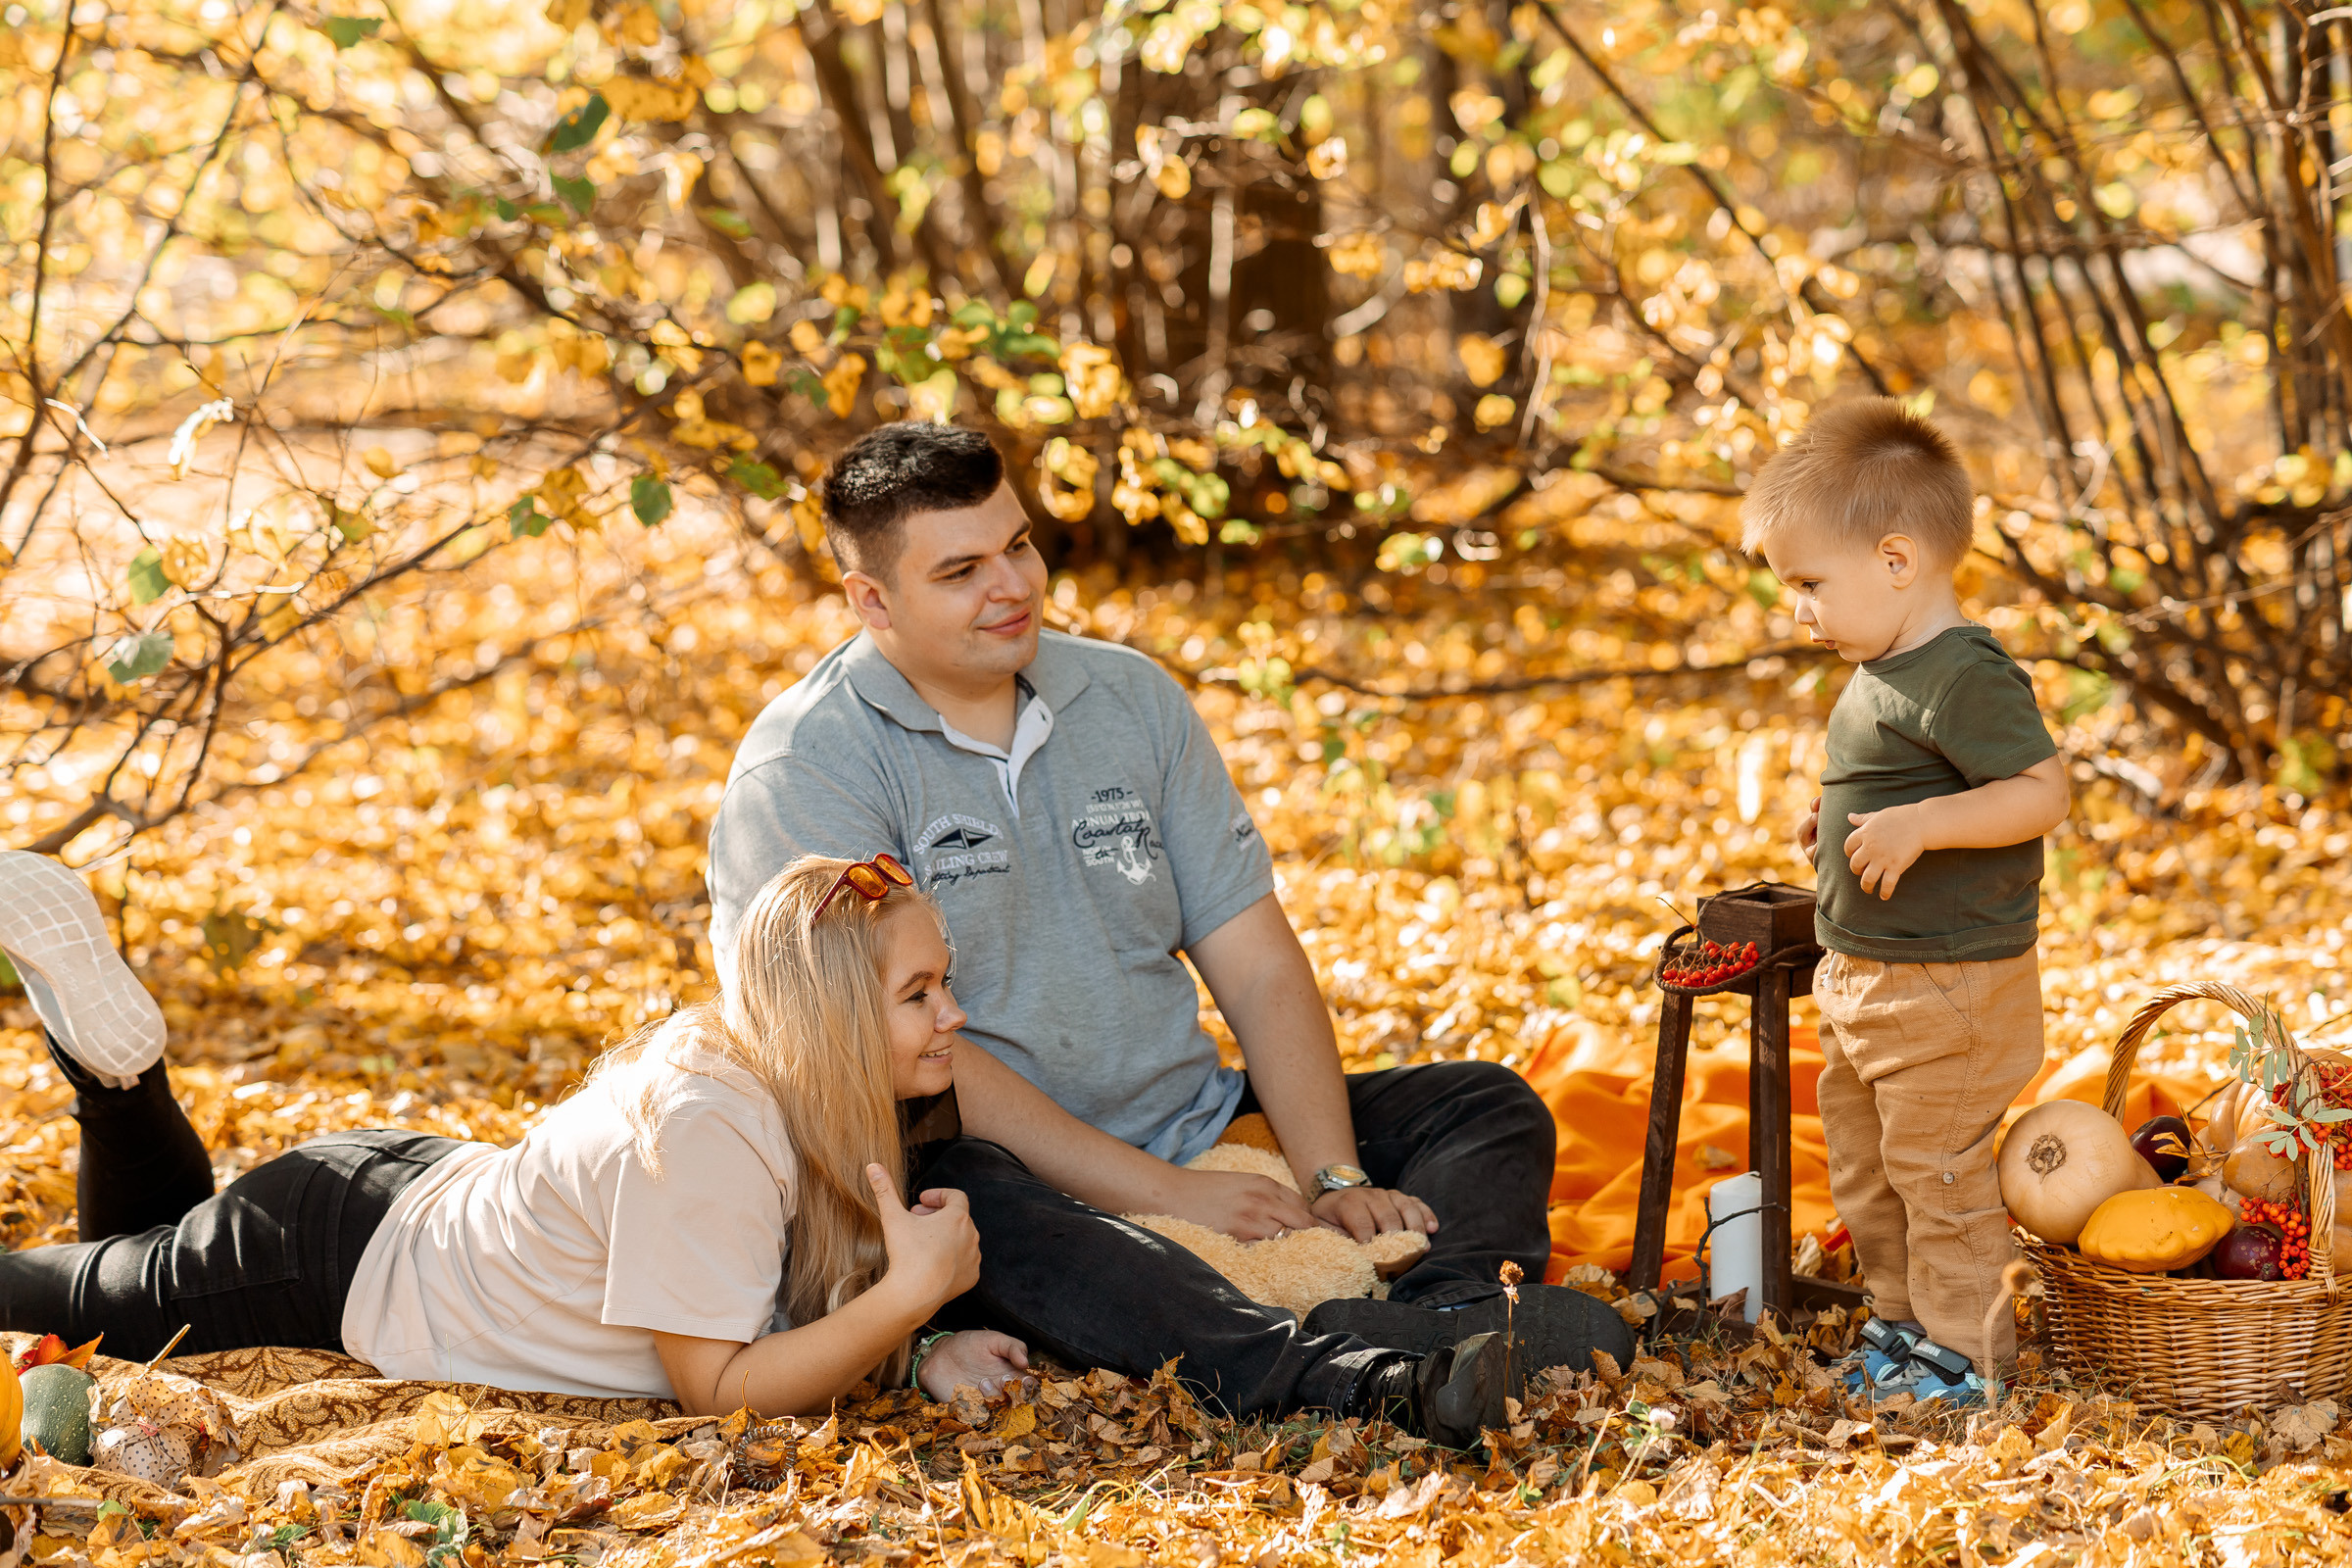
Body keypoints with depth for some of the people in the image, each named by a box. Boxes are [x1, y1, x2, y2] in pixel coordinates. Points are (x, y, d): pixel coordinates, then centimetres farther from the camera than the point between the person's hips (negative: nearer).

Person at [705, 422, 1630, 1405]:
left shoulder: (1132, 698, 9)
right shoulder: (804, 772, -9)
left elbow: (1256, 963, 6)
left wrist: (1335, 1180, -11)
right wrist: (1163, 1192, -22)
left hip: (1196, 1131, 6)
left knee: (1489, 1107, -6)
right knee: (957, 1196, -39)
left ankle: (1452, 1313, -40)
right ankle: (1308, 1367, -57)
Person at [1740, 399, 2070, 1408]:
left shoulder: (1964, 676, -21)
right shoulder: (1883, 675, 10)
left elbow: (2043, 791, -25)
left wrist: (1920, 824, -32)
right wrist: (1843, 819, 13)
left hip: (1949, 984, -10)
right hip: (1865, 982, 10)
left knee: (1938, 1171, -1)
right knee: (1862, 1167, 19)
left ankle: (1963, 1354, 11)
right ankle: (1905, 1324, 33)